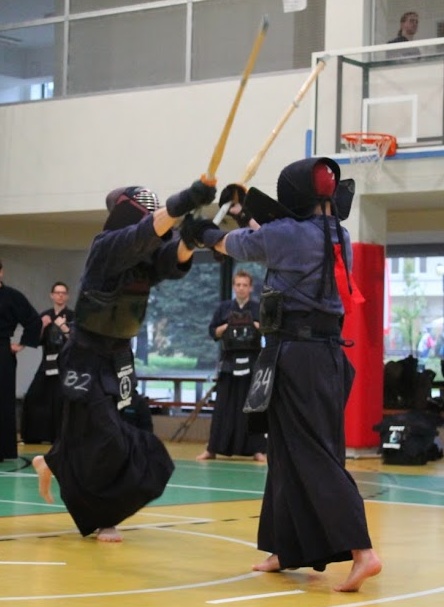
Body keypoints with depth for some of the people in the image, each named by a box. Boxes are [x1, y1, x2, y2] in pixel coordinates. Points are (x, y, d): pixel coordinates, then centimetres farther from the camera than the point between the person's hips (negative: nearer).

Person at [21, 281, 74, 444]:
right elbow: (38, 340, 8)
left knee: (61, 399, -15)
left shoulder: (72, 316, -1)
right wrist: (42, 326, -8)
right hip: (48, 362, 5)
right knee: (34, 397, 3)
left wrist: (63, 327, -20)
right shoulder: (45, 316, 11)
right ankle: (34, 435, 16)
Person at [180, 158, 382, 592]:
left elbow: (232, 244, 10)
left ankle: (362, 552, -19)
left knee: (314, 457, -10)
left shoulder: (281, 234, -9)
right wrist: (263, 214, 13)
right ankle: (287, 549, 22)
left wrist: (203, 233, 29)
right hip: (327, 353, 8)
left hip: (294, 356, -8)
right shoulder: (339, 237, 10)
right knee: (290, 452, 16)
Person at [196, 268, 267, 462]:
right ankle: (212, 448, 7)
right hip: (229, 361, 1)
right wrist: (227, 326, -9)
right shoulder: (224, 307, 8)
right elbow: (213, 332, 8)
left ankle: (257, 449, 7)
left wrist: (259, 327, -14)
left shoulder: (259, 309, 4)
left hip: (252, 362, -1)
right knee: (223, 406, 2)